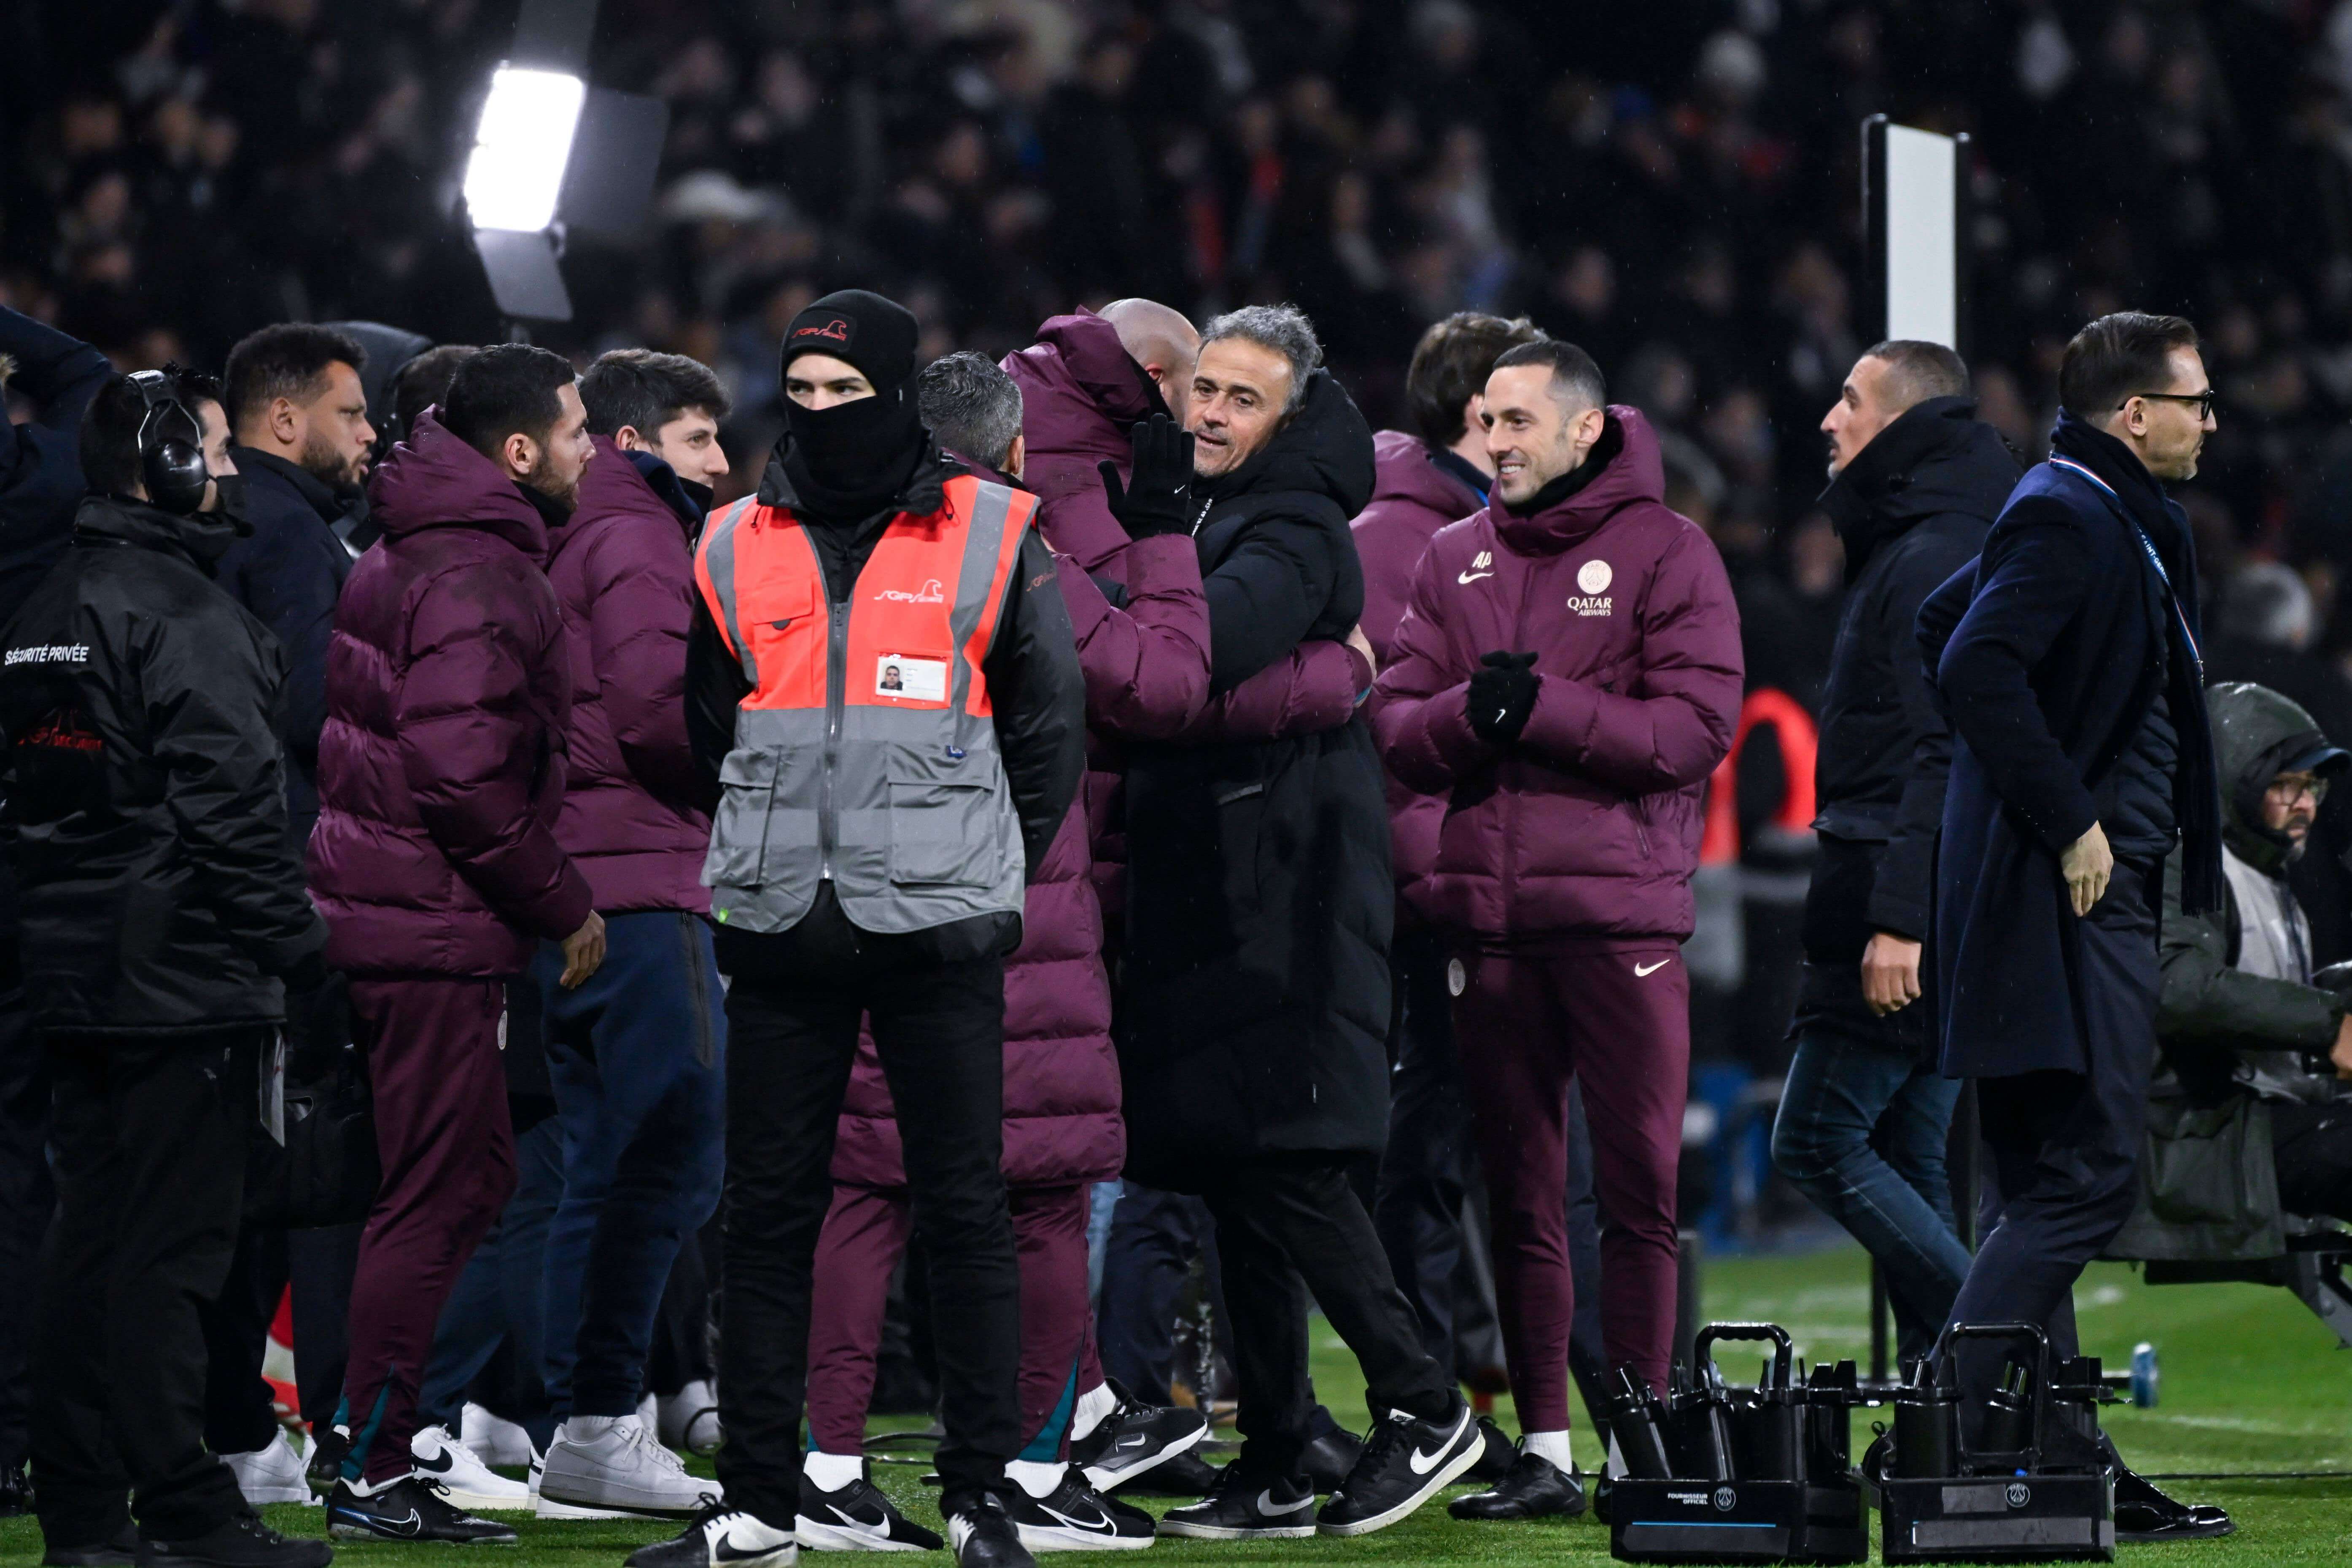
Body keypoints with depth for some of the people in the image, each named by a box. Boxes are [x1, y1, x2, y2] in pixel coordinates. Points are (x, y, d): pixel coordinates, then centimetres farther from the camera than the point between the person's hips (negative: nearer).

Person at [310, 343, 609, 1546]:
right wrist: (564, 903, -13)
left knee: (474, 1177, 16)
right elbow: (467, 771, -23)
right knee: (435, 1198, -6)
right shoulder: (480, 577, -16)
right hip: (435, 930, -10)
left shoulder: (409, 553, 17)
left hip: (381, 903, 10)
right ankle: (371, 1475, -5)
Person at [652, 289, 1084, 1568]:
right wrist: (781, 851, 12)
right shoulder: (739, 549, 8)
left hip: (939, 931, -3)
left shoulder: (991, 537, 1)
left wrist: (981, 870, 4)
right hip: (781, 930, 3)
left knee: (966, 1215, 1)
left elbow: (1049, 727, 7)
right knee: (766, 1217, 4)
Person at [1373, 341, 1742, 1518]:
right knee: (1521, 1199, 6)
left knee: (1638, 1193, -3)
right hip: (1488, 917, 4)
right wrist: (1469, 711, -11)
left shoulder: (1664, 550, 1)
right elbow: (1395, 731, 10)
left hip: (1621, 917, -4)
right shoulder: (1455, 560, 16)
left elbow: (1696, 728, -9)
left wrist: (1544, 707, -14)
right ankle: (1543, 1449, 10)